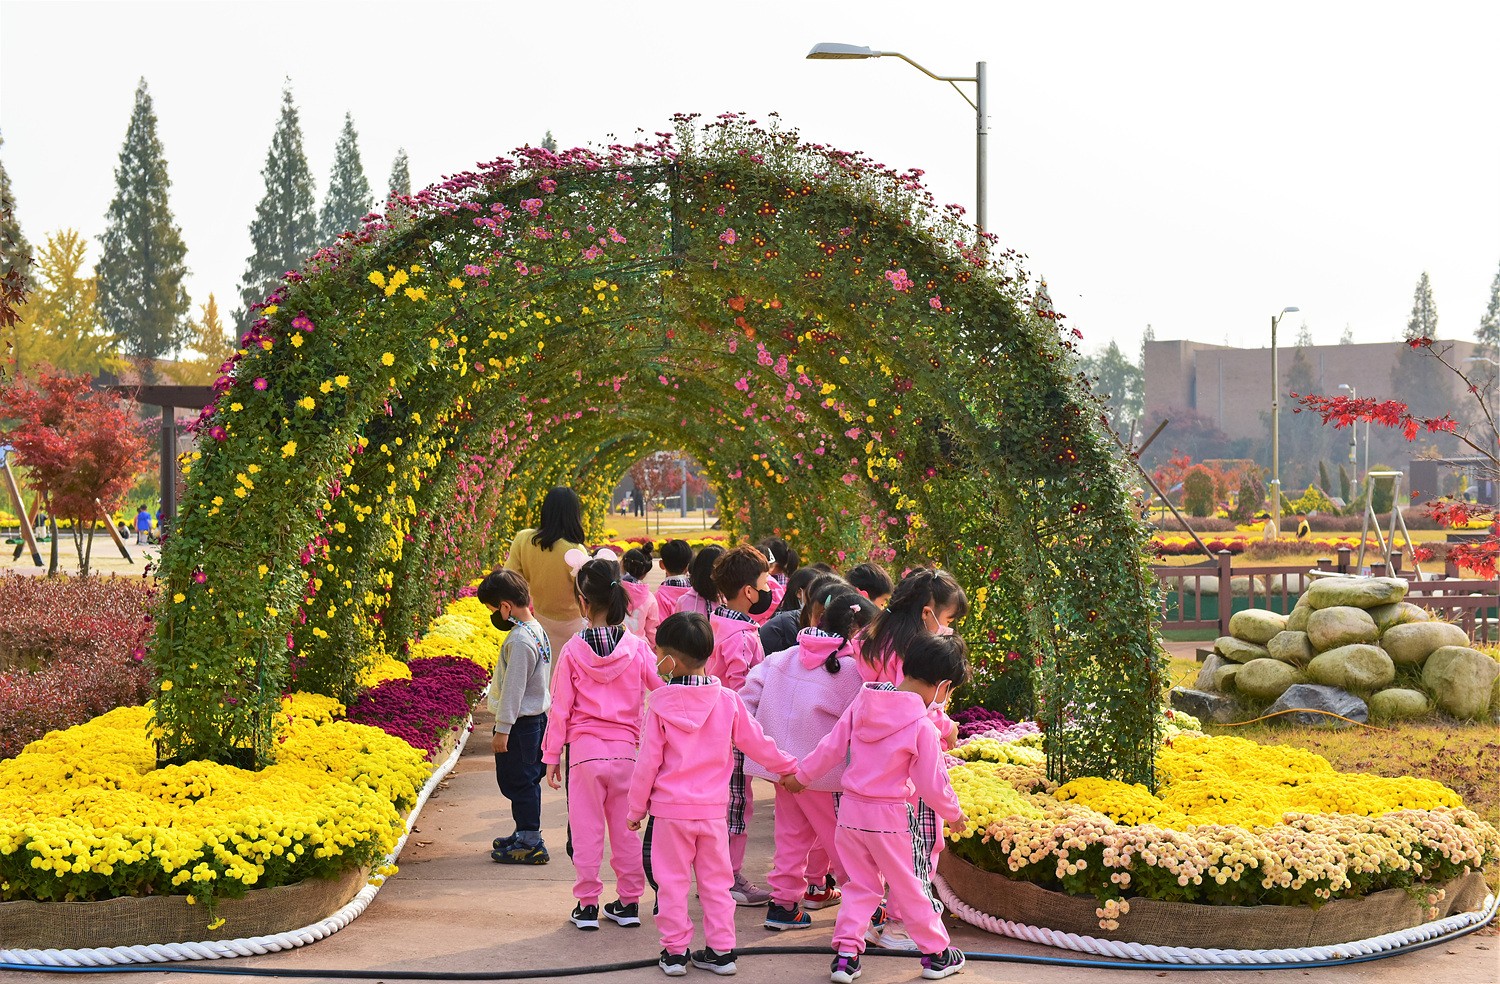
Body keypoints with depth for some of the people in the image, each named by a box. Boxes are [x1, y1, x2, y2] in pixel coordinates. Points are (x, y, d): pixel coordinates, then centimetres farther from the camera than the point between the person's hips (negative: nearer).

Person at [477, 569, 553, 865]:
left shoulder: (519, 641, -23)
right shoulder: (537, 631, 8)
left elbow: (513, 689, -22)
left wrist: (502, 729, -16)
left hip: (520, 724, -10)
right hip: (537, 716, 10)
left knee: (517, 782, -2)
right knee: (527, 781, 18)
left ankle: (531, 843, 3)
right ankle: (525, 836, 29)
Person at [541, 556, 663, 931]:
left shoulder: (574, 650, -7)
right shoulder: (637, 647, -4)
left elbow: (560, 708, -3)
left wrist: (551, 756, 5)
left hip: (585, 749, -2)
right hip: (626, 749, 2)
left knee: (586, 829, 7)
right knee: (625, 828, 12)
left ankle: (587, 904, 11)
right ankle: (629, 902, 19)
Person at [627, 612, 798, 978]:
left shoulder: (661, 705, -10)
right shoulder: (727, 700, -3)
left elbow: (648, 762, -7)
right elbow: (756, 743, 7)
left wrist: (636, 808, 4)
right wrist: (788, 766, 24)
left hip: (670, 808, -2)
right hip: (713, 808, 3)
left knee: (672, 881, 7)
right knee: (715, 880, 12)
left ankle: (675, 952, 10)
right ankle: (721, 950, 15)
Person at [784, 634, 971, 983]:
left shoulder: (863, 703, -2)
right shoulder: (922, 726, -16)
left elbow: (831, 747, 4)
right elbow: (932, 783, -11)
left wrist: (801, 775, 18)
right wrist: (953, 813, 6)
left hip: (850, 809, 5)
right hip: (889, 816, -5)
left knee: (860, 886, 16)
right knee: (908, 888, 10)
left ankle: (845, 954, 10)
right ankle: (936, 954, 23)